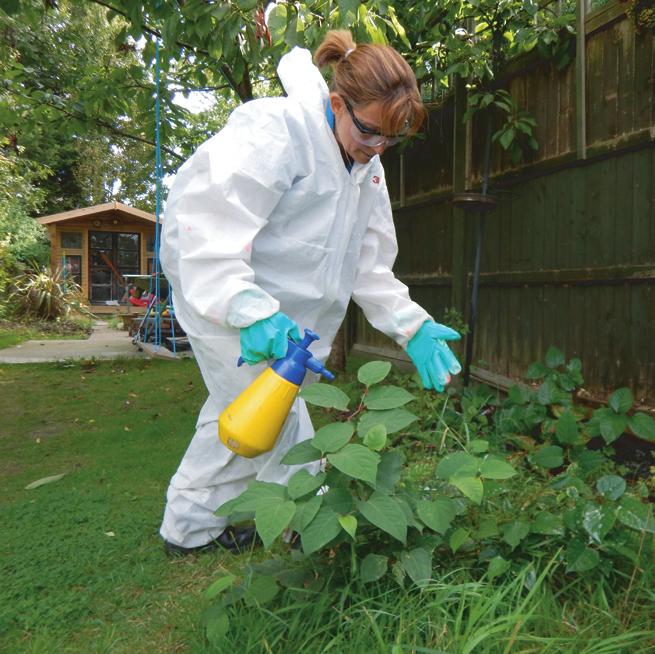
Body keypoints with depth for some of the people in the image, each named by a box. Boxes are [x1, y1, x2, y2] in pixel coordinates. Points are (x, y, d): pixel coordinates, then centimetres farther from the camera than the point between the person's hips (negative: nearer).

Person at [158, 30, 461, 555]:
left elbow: (368, 266, 3)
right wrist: (250, 311, -44)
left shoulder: (367, 168, 3)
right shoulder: (272, 131, -23)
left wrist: (413, 328, -7)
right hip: (214, 284, -8)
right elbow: (209, 229, -32)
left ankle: (190, 526, 33)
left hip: (273, 300, 9)